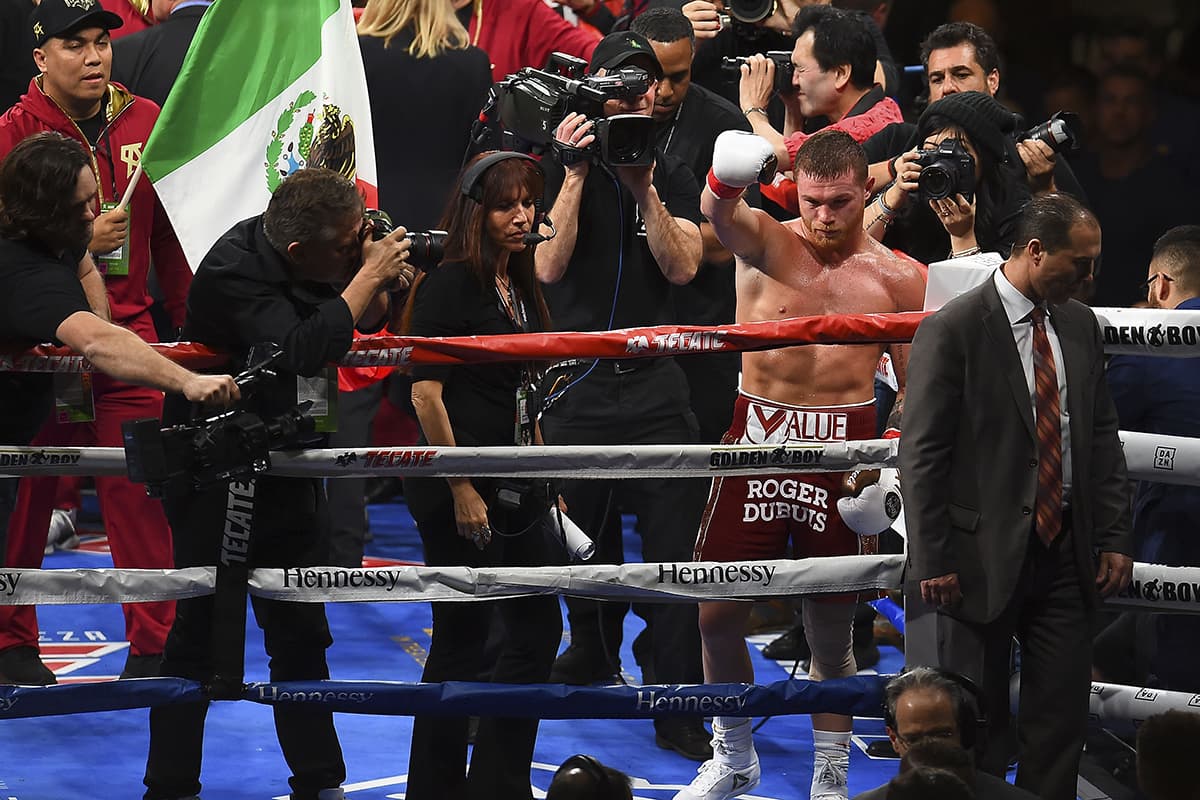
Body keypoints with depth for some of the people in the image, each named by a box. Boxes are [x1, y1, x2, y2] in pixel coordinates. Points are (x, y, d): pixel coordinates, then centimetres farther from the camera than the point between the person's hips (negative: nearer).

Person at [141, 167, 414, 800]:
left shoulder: (323, 252, -2)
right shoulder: (234, 272, -25)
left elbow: (367, 321, 15)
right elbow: (304, 350, -37)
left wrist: (385, 287, -8)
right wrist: (368, 275, -27)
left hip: (287, 474, 8)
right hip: (218, 481, -8)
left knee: (301, 635, 13)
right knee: (203, 637, -5)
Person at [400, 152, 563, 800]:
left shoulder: (522, 290, 13)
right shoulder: (449, 285, -12)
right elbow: (426, 393, -17)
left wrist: (541, 477, 18)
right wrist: (461, 490, -19)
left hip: (513, 489, 9)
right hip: (457, 494, -9)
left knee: (538, 630, 11)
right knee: (462, 643, -2)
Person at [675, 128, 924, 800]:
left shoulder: (898, 278, 3)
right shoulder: (765, 244, 1)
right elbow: (721, 214, -23)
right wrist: (728, 183, -48)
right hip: (758, 439, 1)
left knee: (832, 632, 6)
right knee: (718, 614, 3)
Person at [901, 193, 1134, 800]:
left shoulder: (1080, 326, 10)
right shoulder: (952, 330, -10)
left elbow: (1103, 438, 15)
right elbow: (921, 454, -10)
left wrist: (1114, 538, 7)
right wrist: (934, 561, -13)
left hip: (1065, 554, 6)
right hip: (983, 557, -6)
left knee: (1062, 717, 5)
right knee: (975, 729, 0)